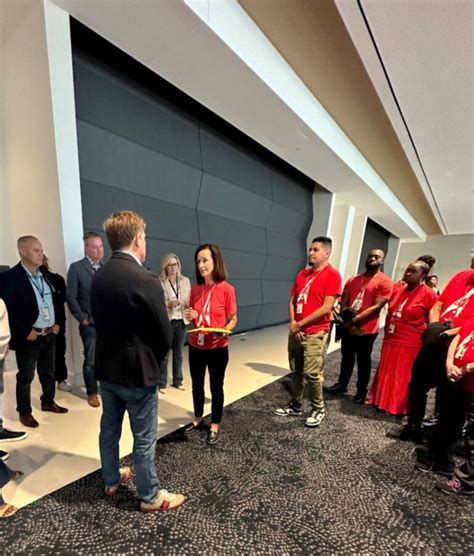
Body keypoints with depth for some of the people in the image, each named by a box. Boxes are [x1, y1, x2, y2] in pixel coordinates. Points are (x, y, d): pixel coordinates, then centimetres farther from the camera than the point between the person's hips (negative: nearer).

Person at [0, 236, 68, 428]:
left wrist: (57, 322, 6)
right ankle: (24, 412, 28)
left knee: (48, 372, 19)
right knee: (25, 376, 10)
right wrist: (25, 332, -17)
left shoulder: (44, 275, 7)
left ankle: (48, 402, 37)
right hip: (29, 337, -6)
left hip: (50, 334, 6)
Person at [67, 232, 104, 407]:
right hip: (90, 324, -3)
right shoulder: (76, 268, -3)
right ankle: (92, 393, 28)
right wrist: (83, 318, -7)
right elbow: (71, 297, -5)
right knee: (91, 361, 8)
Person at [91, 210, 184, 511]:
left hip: (107, 367, 8)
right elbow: (165, 334, -18)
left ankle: (112, 479, 47)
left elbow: (102, 321, 6)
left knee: (109, 428, 25)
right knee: (144, 439, 11)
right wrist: (154, 361, 2)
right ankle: (151, 496, 31)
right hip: (137, 371, -7)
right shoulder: (145, 279, -24)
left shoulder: (99, 277, -1)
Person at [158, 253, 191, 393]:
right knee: (164, 354, 4)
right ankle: (162, 383, 21)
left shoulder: (185, 281, 7)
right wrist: (168, 304, -25)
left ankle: (177, 380, 30)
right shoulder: (159, 282, -8)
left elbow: (190, 301, 7)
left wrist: (187, 304, -15)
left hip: (181, 321, 4)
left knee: (178, 353, 16)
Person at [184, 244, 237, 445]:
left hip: (218, 349, -4)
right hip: (195, 347, 5)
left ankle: (215, 427, 34)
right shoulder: (195, 289, -1)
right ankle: (198, 419, 45)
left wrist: (224, 331, -25)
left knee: (216, 387, 13)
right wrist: (190, 316, -11)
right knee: (197, 385, 20)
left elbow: (233, 319, -7)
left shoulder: (226, 289, -15)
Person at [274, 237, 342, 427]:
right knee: (296, 372, 15)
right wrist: (292, 323, -5)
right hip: (296, 331, 6)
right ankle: (295, 405, 31)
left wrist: (300, 324, -13)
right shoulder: (302, 274, 11)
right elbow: (292, 301, 12)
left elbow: (327, 307, -17)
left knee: (311, 373, -2)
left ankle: (318, 409, 22)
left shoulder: (332, 275, -10)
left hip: (315, 333, -6)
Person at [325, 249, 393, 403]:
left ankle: (362, 391, 29)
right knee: (347, 358, 19)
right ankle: (342, 384, 35)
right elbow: (343, 302, 7)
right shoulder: (353, 280, 9)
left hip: (366, 330, -5)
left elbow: (376, 307, -17)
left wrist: (354, 320, -18)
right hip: (348, 327, 5)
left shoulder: (385, 282, -9)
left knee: (363, 361, 11)